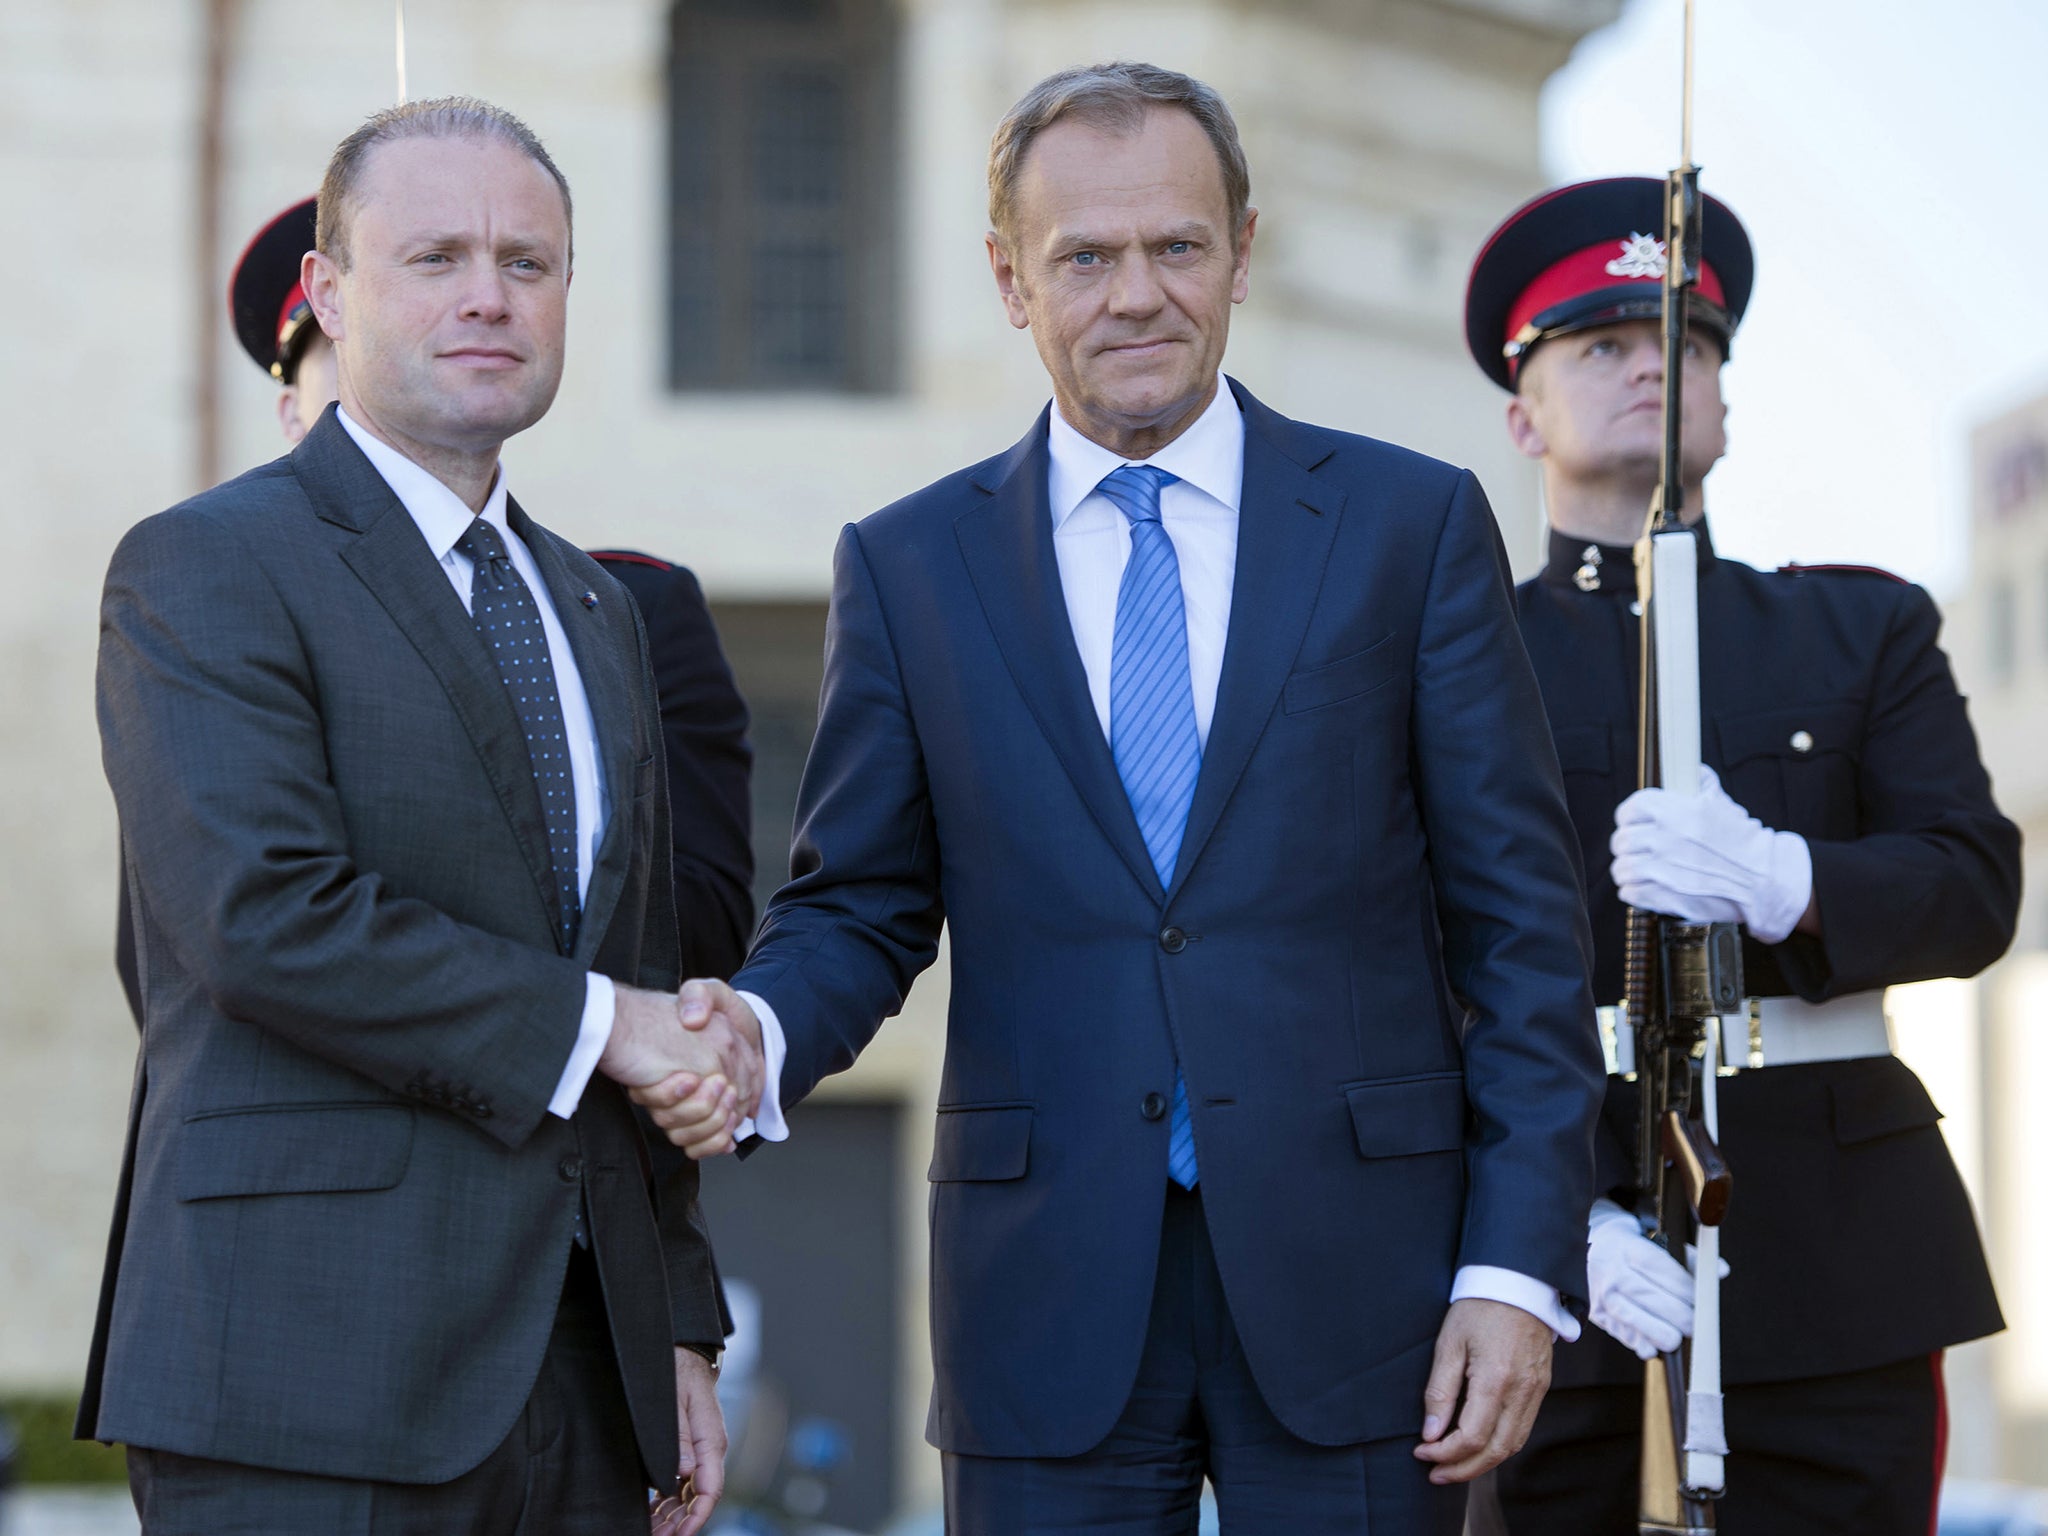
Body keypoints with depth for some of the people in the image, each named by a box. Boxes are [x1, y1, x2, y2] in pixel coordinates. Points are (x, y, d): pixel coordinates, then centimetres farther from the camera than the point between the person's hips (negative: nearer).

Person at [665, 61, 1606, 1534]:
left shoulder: (1413, 523, 4)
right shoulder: (909, 566, 8)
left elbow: (1518, 919, 2)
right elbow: (860, 904, 9)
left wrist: (1519, 1267, -6)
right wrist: (761, 1029, -14)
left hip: (1352, 1289, -1)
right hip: (1047, 1304, 1)